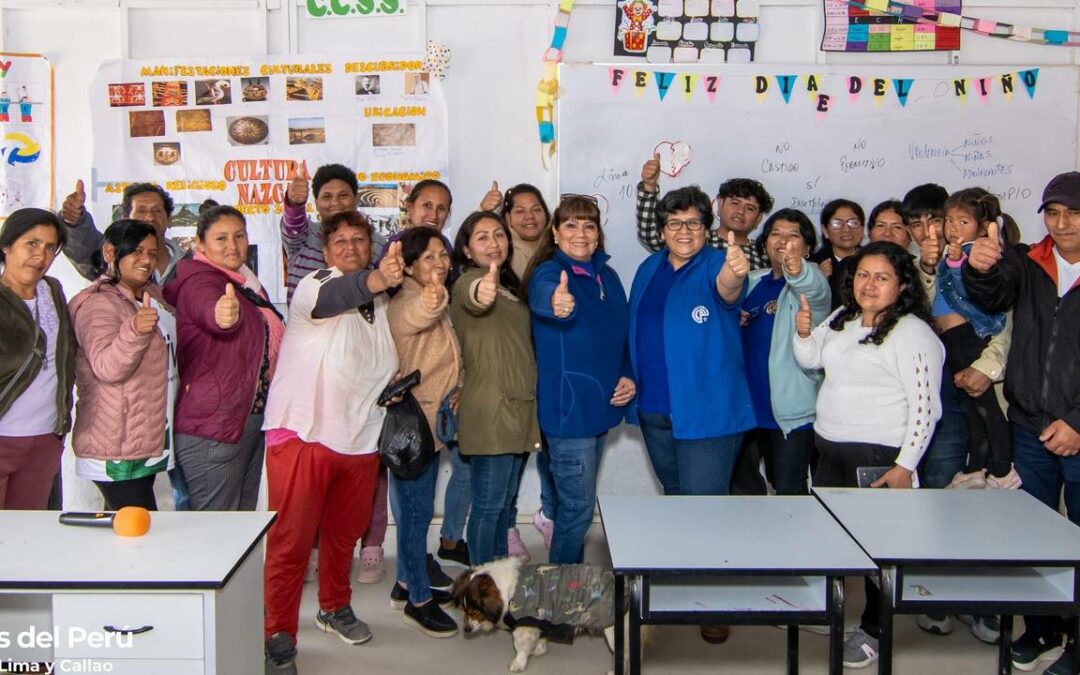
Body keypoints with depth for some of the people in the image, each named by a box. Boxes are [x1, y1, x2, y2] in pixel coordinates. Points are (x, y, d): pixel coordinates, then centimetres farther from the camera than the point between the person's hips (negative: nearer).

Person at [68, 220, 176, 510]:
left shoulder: (153, 295, 14)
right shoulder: (99, 303, -14)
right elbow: (107, 367, -29)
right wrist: (134, 330, -44)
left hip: (148, 440, 9)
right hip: (116, 449, -9)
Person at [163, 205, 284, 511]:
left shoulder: (247, 283, 13)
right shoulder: (197, 281, -14)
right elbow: (208, 309, -39)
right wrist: (223, 315, -61)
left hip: (250, 418, 9)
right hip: (212, 427, -9)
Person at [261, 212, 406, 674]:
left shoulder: (379, 301, 14)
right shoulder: (314, 286, -7)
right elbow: (329, 299, -33)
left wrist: (395, 384, 7)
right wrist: (376, 279, -52)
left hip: (359, 437, 6)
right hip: (303, 432, -6)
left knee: (344, 532, 18)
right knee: (291, 540, -4)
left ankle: (334, 608, 38)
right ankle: (278, 636, 6)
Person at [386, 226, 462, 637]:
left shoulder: (438, 304, 13)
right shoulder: (405, 302, -17)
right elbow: (415, 314, -45)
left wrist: (456, 389, 7)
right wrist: (432, 298, -68)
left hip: (431, 421, 10)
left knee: (416, 506, 19)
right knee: (417, 508, -2)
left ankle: (407, 583, 32)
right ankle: (419, 600, 9)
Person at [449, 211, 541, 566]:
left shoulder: (510, 288, 17)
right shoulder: (468, 282, -11)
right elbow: (470, 295, -37)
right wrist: (480, 291, -60)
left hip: (517, 408, 9)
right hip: (489, 412, -9)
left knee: (506, 500, 17)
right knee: (489, 503, -4)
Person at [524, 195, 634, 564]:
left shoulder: (608, 276, 7)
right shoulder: (549, 272, -15)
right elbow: (542, 295, -41)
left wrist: (627, 376, 1)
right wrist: (556, 302, -64)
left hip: (602, 406, 7)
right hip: (567, 407, -7)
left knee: (578, 503, 20)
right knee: (578, 509, -3)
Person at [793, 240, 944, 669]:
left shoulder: (912, 333, -14)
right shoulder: (842, 319, 10)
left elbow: (924, 407, -16)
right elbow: (811, 360, 22)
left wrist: (905, 465, -19)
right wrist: (804, 333, 0)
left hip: (878, 456, -8)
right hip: (830, 448, 8)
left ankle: (872, 630, 18)